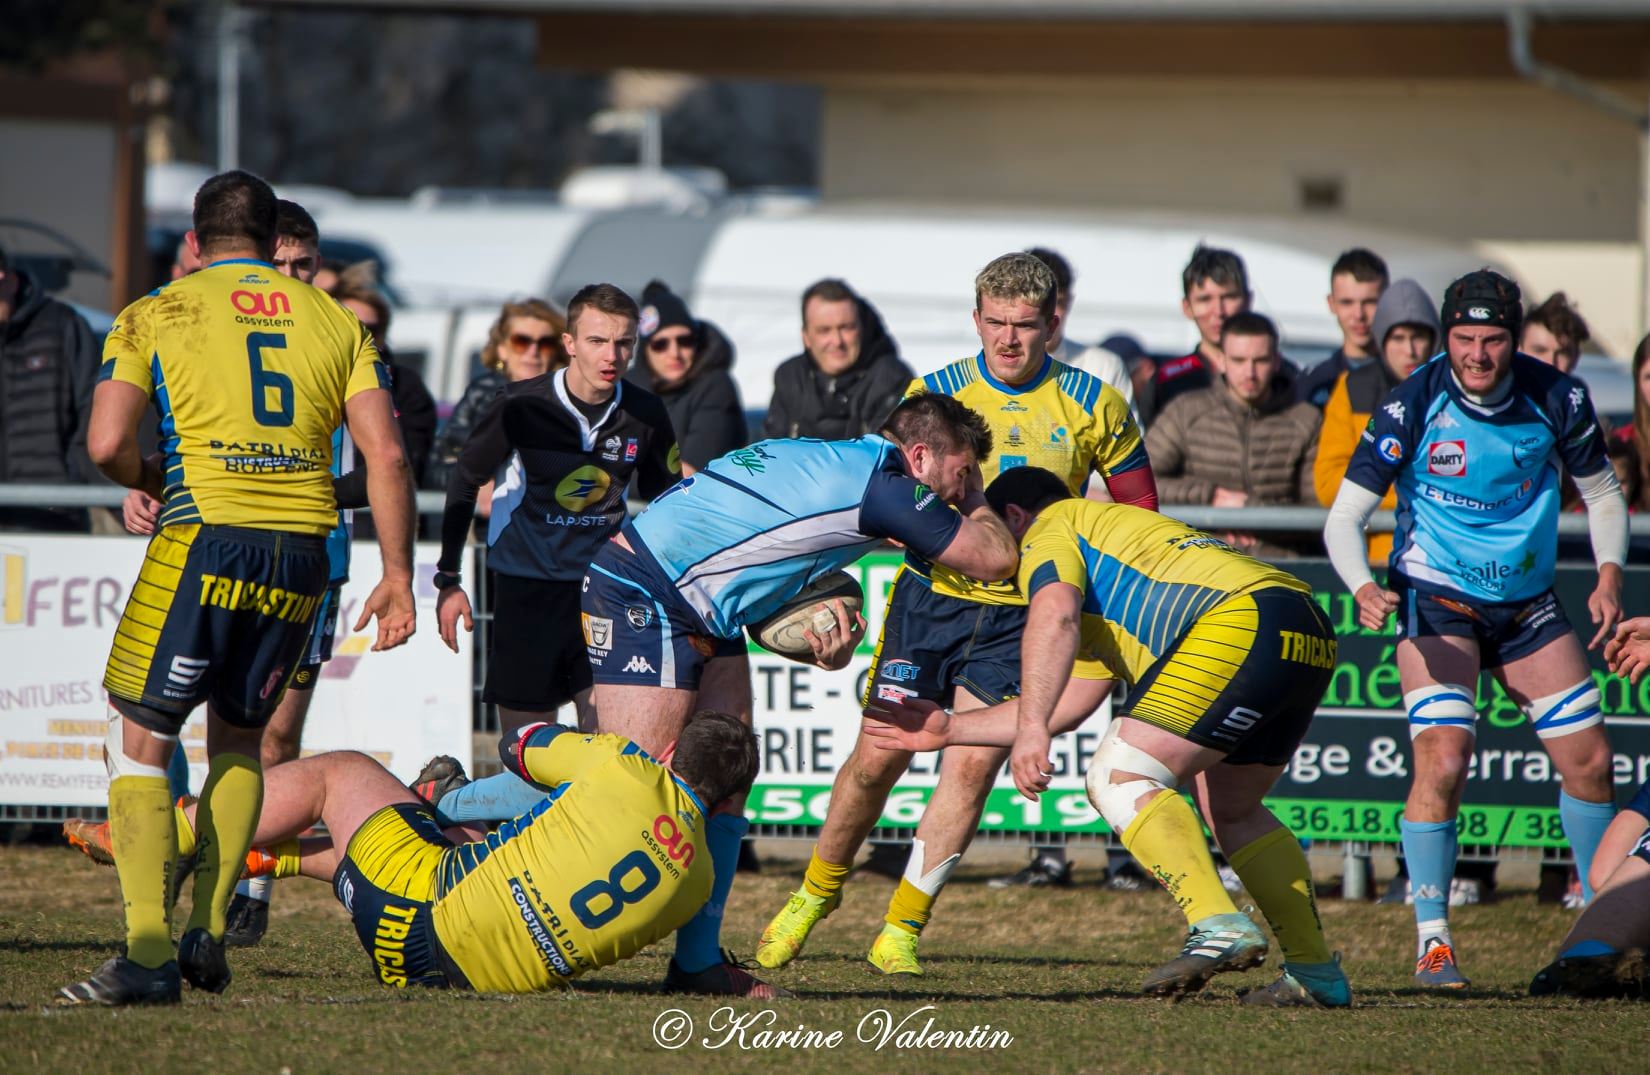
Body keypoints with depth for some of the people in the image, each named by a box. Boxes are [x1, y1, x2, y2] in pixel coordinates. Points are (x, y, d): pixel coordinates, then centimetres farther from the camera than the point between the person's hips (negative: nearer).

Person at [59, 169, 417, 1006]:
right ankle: (208, 933, 14)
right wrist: (397, 576, 5)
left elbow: (107, 444, -6)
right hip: (301, 554, 4)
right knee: (238, 737, 23)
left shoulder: (155, 315, 6)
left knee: (138, 744, 4)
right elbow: (386, 453, 4)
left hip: (203, 540, -4)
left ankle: (148, 953, -10)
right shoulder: (335, 322, 14)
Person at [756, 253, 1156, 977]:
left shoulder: (1093, 405, -1)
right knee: (878, 757, -1)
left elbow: (1138, 506, 9)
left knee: (972, 765, -11)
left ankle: (900, 930, -1)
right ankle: (816, 893, 22)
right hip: (932, 596, 0)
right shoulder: (934, 394, -1)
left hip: (1023, 612, 0)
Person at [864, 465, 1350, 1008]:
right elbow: (1064, 706, 40)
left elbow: (1054, 614, -11)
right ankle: (1316, 972, 21)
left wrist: (1029, 729, -18)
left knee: (1117, 778, -8)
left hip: (1244, 621, -9)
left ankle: (1220, 927, -23)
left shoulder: (1050, 530, 13)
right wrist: (949, 729, 46)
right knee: (1231, 810, 25)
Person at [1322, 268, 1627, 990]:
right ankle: (1432, 939, -9)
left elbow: (1600, 490, 8)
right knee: (1442, 762, -20)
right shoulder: (1415, 403, -18)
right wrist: (1364, 588, -34)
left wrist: (1609, 574, -9)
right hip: (1438, 600, -4)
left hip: (1528, 602, 4)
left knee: (1589, 760, 2)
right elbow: (1344, 515, -15)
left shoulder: (1557, 398, -9)